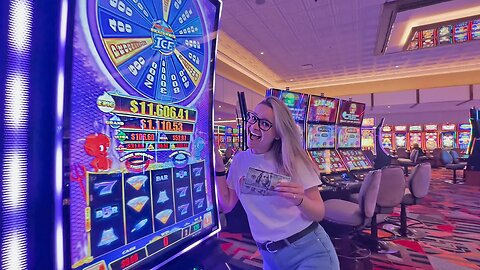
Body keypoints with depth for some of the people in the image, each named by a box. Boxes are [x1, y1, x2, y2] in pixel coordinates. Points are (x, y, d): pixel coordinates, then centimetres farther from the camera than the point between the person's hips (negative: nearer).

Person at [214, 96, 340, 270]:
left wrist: (300, 200, -31)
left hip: (309, 250, -3)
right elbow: (226, 205, -1)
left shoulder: (292, 160, -14)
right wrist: (218, 168, -9)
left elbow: (319, 214, -10)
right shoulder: (240, 160, -2)